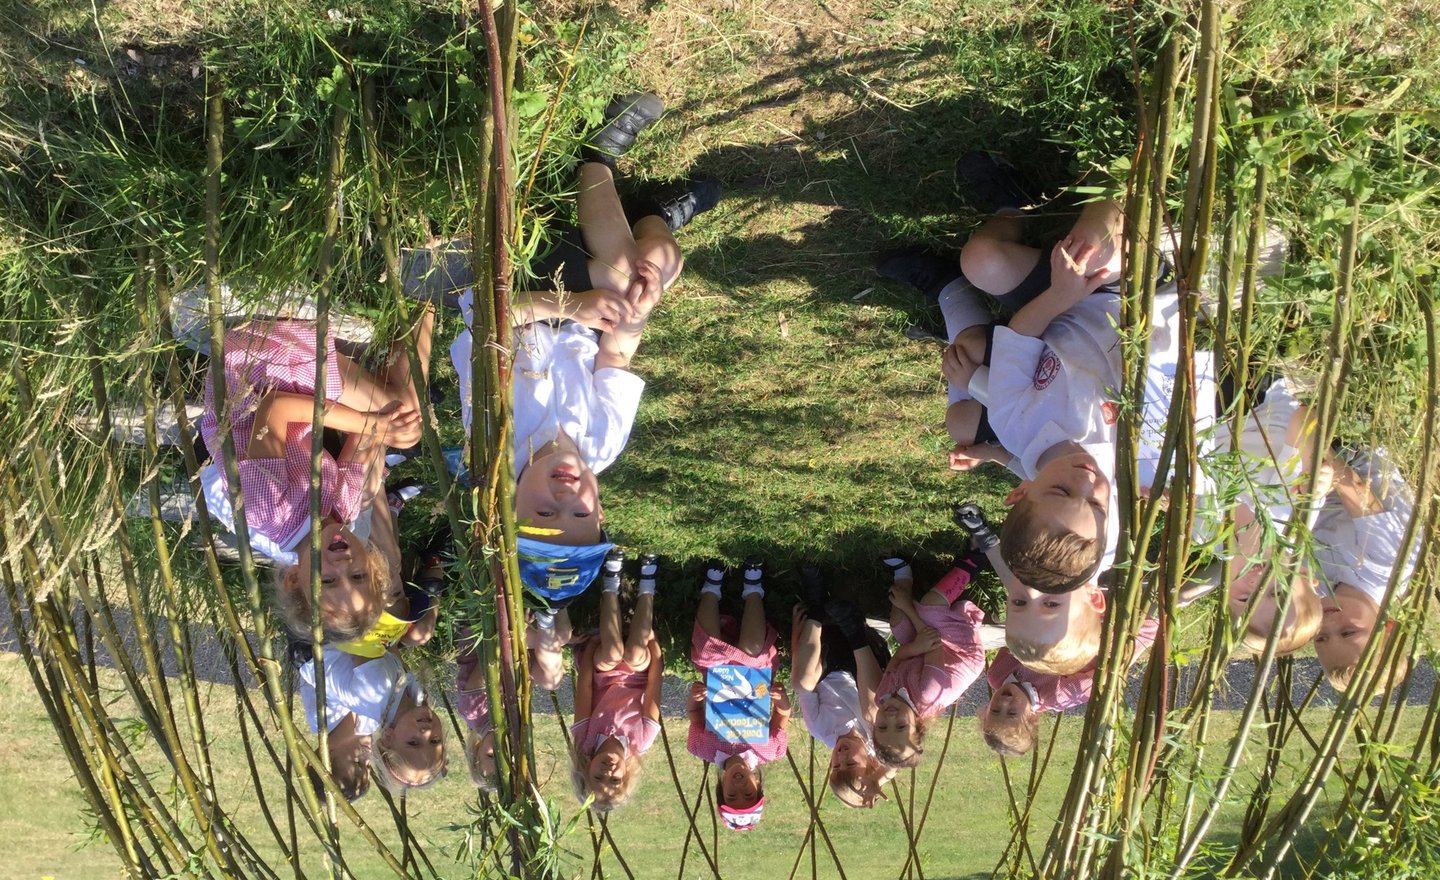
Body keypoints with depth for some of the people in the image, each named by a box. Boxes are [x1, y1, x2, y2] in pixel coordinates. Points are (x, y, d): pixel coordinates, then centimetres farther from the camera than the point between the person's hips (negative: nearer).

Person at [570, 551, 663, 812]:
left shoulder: (583, 740, -32)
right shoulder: (642, 741, -34)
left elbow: (584, 684, -25)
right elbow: (654, 683, -26)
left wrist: (593, 645, -16)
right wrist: (652, 641, -19)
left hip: (604, 675, 1)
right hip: (638, 674, -1)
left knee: (612, 653, -33)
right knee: (635, 654, -34)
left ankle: (611, 586, -13)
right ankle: (646, 589, -12)